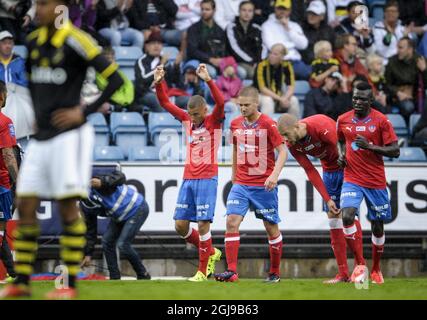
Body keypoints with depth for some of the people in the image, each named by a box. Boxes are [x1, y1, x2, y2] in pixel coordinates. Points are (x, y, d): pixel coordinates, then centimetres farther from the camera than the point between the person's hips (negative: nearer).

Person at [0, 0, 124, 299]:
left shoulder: (75, 41, -11)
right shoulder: (35, 41, 11)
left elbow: (116, 80, -11)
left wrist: (84, 112, -13)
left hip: (69, 134, -7)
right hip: (41, 137, 7)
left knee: (67, 206, -7)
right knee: (26, 205, 3)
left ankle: (70, 285, -2)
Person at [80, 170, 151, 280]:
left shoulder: (94, 185, -23)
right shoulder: (85, 208, 1)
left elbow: (120, 177, -30)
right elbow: (90, 231, 7)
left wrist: (102, 182, -45)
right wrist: (88, 254, 5)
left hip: (137, 208, -9)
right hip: (120, 217, 9)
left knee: (122, 245, -15)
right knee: (107, 241, 1)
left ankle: (143, 275, 1)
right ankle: (114, 278, 10)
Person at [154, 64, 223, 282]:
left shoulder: (214, 121, -3)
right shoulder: (187, 120, 11)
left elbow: (220, 102, -22)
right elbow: (165, 103, 13)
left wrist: (208, 80, -31)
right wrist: (159, 83, -2)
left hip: (207, 179, -6)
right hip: (188, 179, 6)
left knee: (203, 223, -8)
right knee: (180, 225, 3)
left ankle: (202, 271, -1)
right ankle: (210, 252, 23)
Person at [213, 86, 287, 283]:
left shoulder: (268, 124, -9)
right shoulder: (235, 124, 7)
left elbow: (282, 151, -10)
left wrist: (275, 175, -23)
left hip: (264, 185, -4)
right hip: (241, 184, 4)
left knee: (271, 227, 6)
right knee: (232, 221, -13)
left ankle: (275, 272, 20)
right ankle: (231, 271, -15)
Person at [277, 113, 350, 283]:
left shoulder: (321, 126, -29)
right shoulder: (292, 144, -9)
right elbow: (311, 172, -5)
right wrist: (327, 199, -9)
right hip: (329, 170, 6)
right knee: (333, 220, 3)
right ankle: (343, 274, 6)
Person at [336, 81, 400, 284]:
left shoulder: (381, 120, -7)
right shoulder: (343, 120, 3)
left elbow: (395, 151, -9)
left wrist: (370, 146, -20)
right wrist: (341, 154, 3)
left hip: (376, 181, -1)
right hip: (352, 179, 1)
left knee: (377, 227, 7)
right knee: (347, 216, -23)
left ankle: (376, 269, 27)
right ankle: (360, 264, -11)